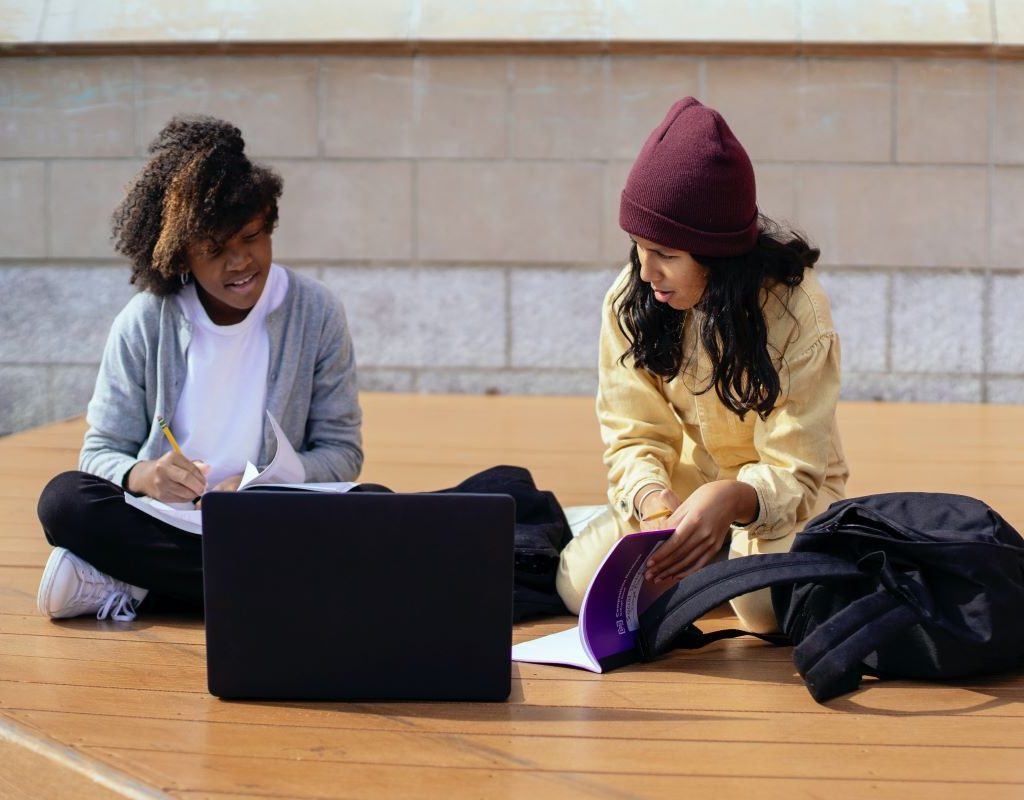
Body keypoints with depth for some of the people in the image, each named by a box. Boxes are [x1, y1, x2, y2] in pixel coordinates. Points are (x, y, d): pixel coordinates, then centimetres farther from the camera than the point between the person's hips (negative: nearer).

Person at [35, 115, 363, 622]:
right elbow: (100, 451, 2)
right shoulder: (143, 324, 0)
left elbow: (341, 451, 3)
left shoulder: (315, 314, 0)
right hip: (164, 524, 0)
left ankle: (128, 588, -22)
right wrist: (143, 476, -23)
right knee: (63, 499, -27)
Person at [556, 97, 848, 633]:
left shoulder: (795, 311, -23)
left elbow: (793, 473, -22)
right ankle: (712, 552, 7)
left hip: (779, 498, -3)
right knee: (580, 582, -21)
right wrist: (655, 501, -35)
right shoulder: (629, 301, -13)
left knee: (769, 599, -34)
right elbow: (633, 438, -10)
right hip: (681, 489, 3)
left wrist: (729, 500, -47)